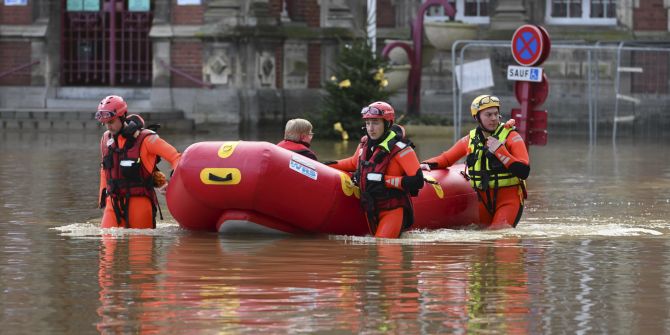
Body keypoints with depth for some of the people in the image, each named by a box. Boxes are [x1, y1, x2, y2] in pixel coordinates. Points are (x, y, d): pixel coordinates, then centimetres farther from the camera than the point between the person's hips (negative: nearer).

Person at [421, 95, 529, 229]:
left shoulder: (511, 137, -7)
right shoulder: (470, 140, 6)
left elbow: (524, 172, -17)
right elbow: (446, 158, 17)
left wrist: (500, 151, -24)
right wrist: (428, 164, -3)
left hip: (508, 199, -4)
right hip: (484, 200, 4)